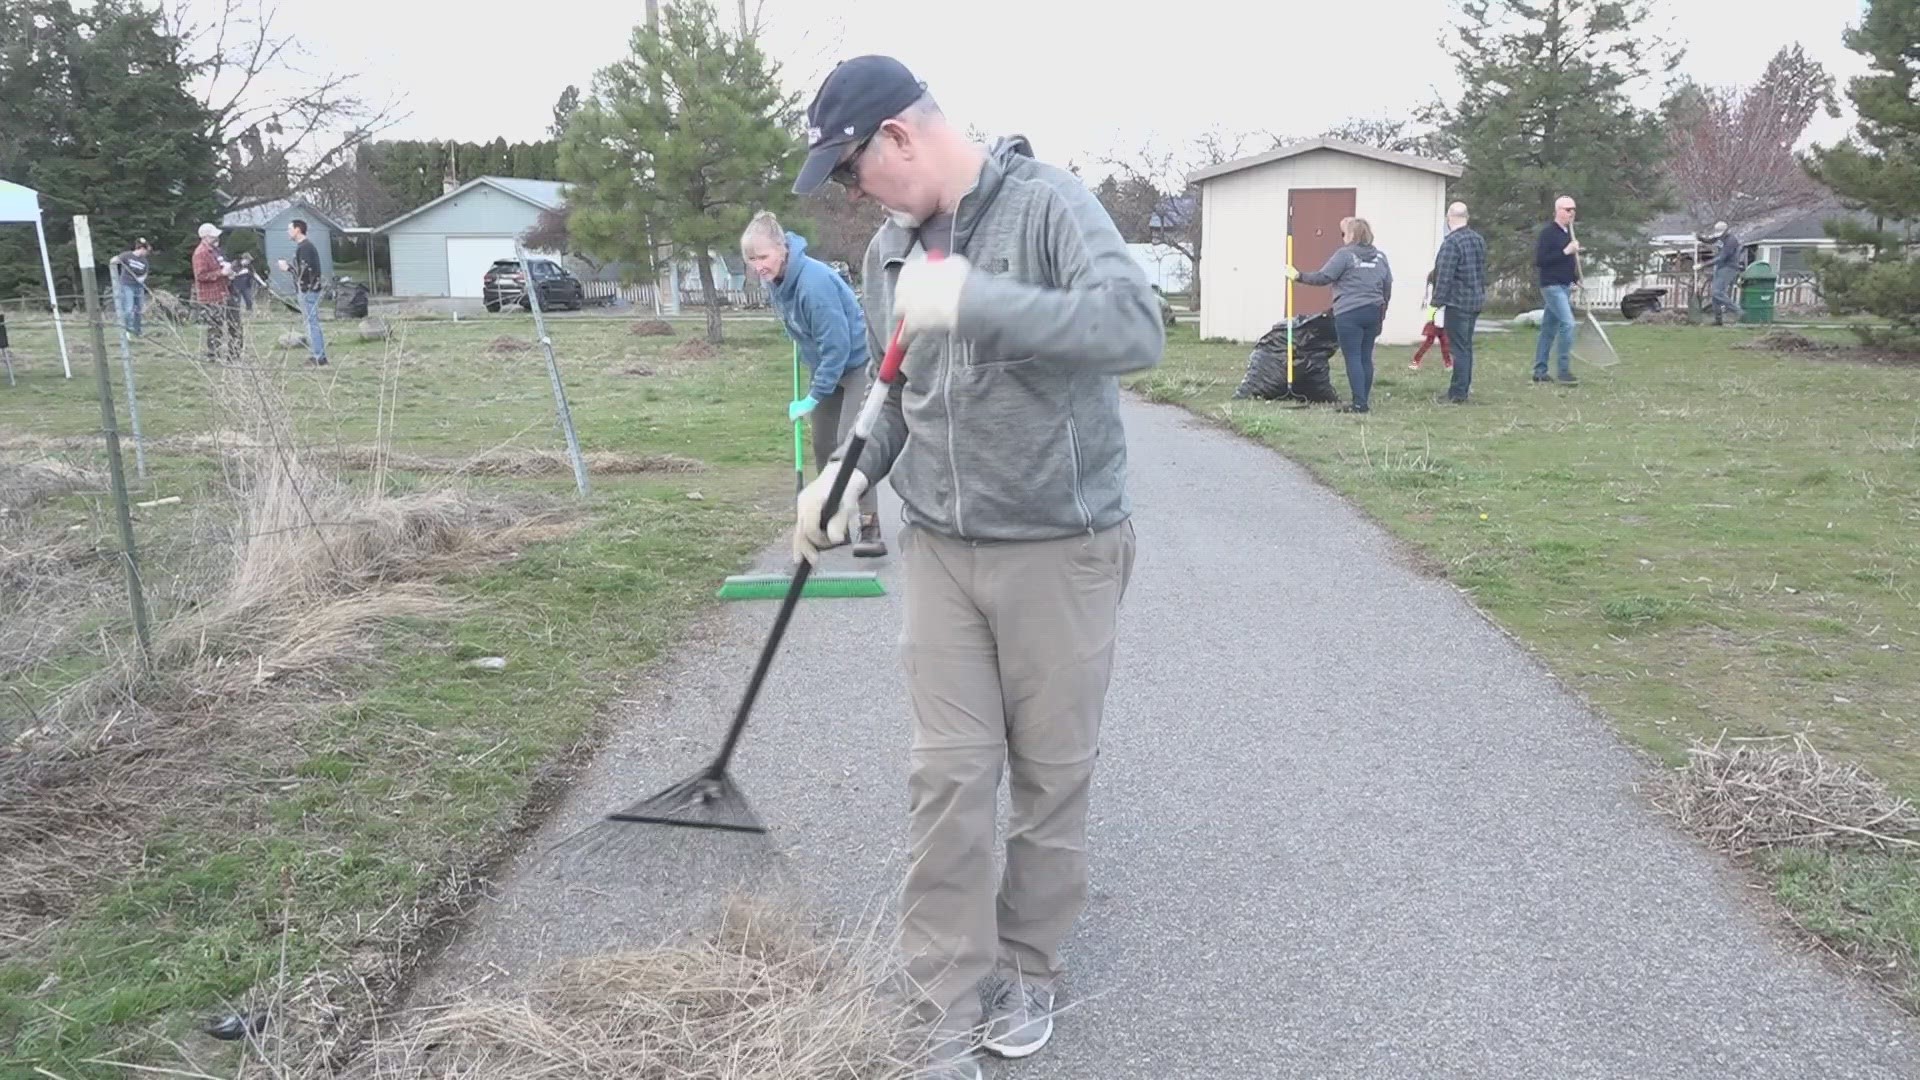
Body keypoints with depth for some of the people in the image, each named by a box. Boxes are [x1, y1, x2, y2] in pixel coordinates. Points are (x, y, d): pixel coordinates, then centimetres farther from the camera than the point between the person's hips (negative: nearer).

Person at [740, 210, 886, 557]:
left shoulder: (814, 282, -32)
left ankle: (871, 527, -19)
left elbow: (836, 345, -29)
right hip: (827, 364, 9)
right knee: (823, 444, 13)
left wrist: (815, 396, -26)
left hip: (856, 362, -9)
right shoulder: (778, 279, -5)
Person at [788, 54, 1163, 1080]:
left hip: (1059, 548, -5)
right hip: (938, 547, 5)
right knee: (947, 775, 2)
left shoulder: (1047, 201, -13)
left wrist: (972, 300, -34)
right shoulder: (888, 248, 8)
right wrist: (848, 474, 1)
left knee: (1051, 771, 8)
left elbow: (1136, 327, -28)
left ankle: (1027, 970, 29)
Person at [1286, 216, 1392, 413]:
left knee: (1353, 358, -4)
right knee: (1366, 357, 10)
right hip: (1373, 313, 6)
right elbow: (1388, 285, 15)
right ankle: (1365, 401, 12)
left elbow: (1323, 277, -10)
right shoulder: (1379, 256, 12)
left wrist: (1300, 276, 0)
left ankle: (1359, 403, -8)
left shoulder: (1345, 254, -7)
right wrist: (1382, 310, 25)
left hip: (1349, 314, -6)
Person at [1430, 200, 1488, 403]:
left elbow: (1444, 276, -20)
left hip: (1457, 302, -8)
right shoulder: (1479, 240, 10)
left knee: (1459, 347, -5)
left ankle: (1458, 394, -3)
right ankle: (1464, 386, 25)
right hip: (1476, 301, 8)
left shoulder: (1451, 242, -18)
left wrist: (1437, 301, -14)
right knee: (1466, 345, 18)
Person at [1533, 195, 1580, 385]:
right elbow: (1539, 261, -18)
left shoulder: (1568, 232, 14)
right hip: (1552, 286, -9)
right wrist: (1565, 251, -22)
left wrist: (1576, 279, 12)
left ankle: (1539, 371, 15)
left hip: (1565, 286, 9)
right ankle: (1564, 371, -13)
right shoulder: (1548, 232, -12)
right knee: (1567, 324, -17)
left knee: (1549, 329, 11)